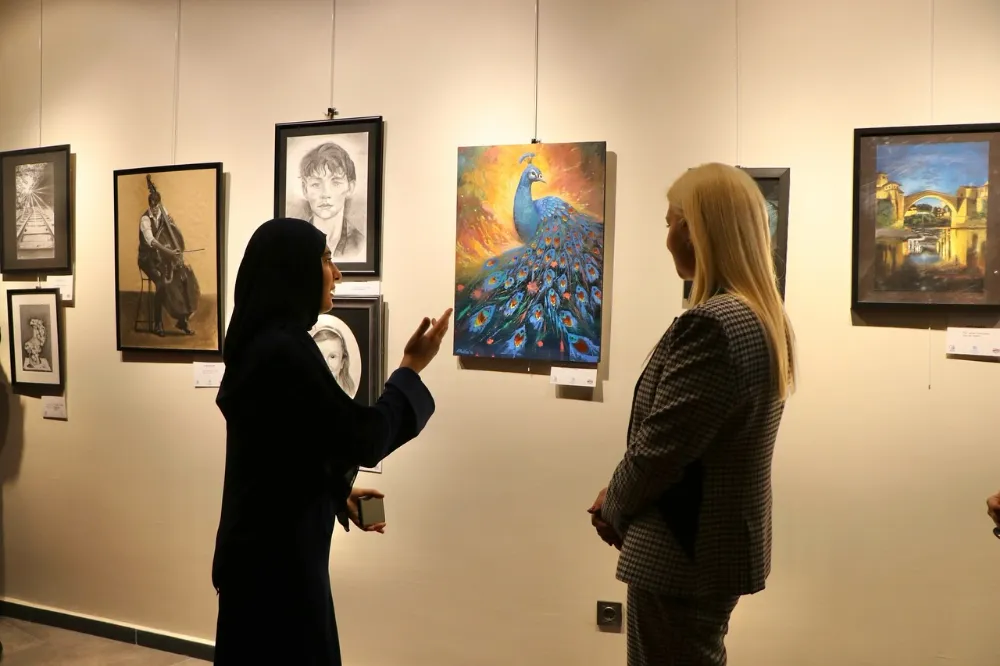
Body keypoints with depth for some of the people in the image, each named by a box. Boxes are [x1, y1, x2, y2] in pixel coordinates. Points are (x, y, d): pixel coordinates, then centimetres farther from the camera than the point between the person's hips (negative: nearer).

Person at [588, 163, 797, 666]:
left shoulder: (711, 325, -25)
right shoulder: (765, 318, 6)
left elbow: (659, 445, -22)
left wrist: (613, 506, -3)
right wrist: (621, 499, 5)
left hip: (683, 555, -9)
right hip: (719, 545, 9)